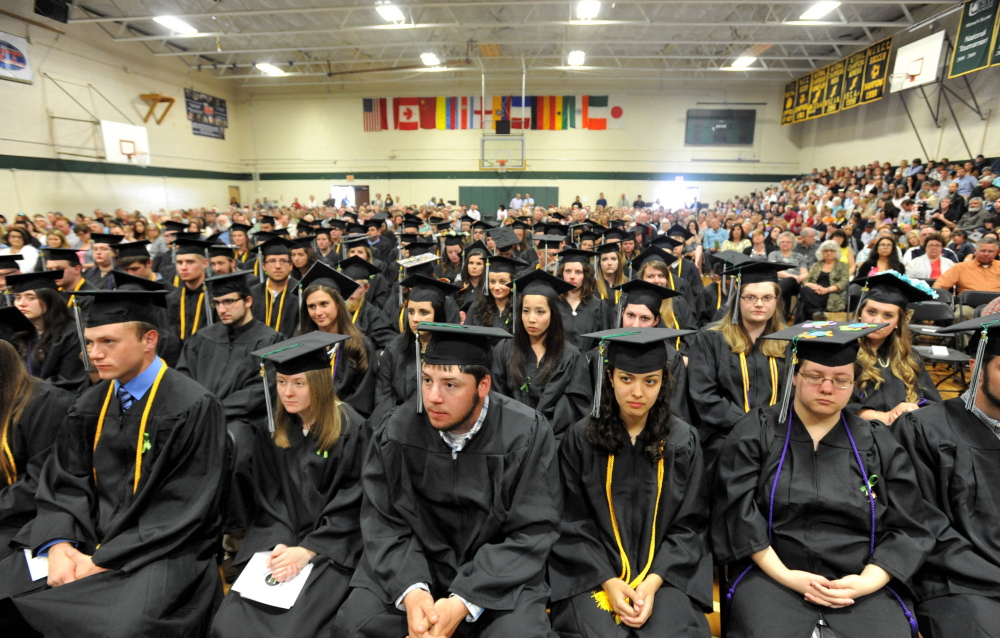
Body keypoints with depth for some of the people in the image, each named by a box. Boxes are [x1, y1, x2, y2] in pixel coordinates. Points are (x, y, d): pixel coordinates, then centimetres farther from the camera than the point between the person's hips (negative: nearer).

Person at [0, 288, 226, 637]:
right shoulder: (89, 406, 7)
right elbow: (64, 483, 6)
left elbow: (183, 509, -16)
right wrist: (59, 543, -11)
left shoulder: (193, 407, -16)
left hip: (161, 549, -6)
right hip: (86, 542, 7)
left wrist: (103, 560, -15)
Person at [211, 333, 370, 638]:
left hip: (332, 546, -4)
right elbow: (268, 498, 6)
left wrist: (307, 550, -15)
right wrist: (279, 543, -9)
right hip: (277, 540, 4)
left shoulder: (351, 429, -11)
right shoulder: (271, 428, 4)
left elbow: (351, 505, -9)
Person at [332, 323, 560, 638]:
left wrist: (464, 601, -22)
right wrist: (411, 589, -22)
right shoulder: (398, 430, -12)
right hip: (412, 564, 2)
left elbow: (531, 533, -15)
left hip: (500, 569, -1)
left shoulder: (526, 435, -18)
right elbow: (383, 521, -6)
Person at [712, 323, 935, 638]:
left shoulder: (879, 444, 9)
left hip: (860, 584, 3)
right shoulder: (755, 433, 0)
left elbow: (908, 527, 6)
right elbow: (739, 512, -6)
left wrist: (868, 581, -8)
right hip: (770, 576, -3)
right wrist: (784, 576, -13)